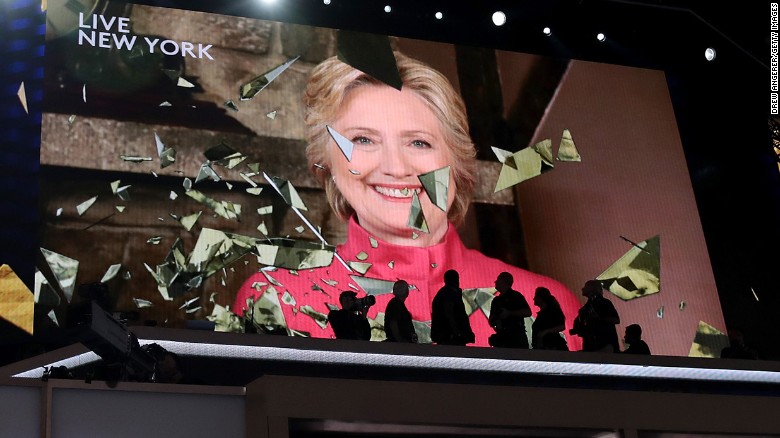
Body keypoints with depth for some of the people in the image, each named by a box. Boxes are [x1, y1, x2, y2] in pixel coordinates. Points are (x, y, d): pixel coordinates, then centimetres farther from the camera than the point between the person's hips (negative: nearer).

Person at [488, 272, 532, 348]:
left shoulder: (516, 296, 2)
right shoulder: (496, 300, 20)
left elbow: (528, 312, -7)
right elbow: (491, 322, 23)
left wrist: (509, 313, -13)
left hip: (517, 336, -6)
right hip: (501, 337, 6)